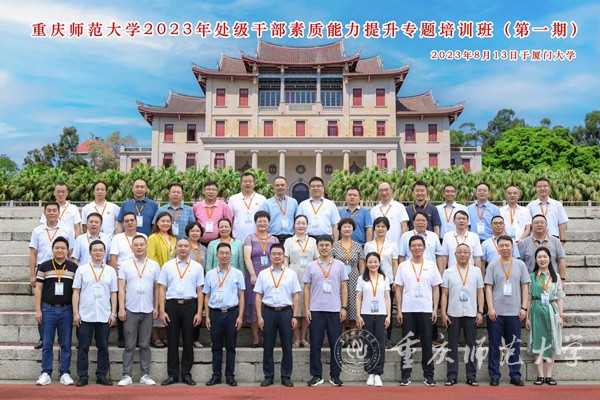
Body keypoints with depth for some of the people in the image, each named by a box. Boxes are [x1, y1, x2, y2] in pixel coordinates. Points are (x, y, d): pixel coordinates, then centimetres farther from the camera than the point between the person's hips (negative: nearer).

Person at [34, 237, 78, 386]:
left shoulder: (74, 267, 4)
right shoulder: (44, 266, 4)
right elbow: (38, 289, 4)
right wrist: (38, 310, -1)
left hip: (66, 310, 0)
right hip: (48, 309, 0)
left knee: (66, 344, 5)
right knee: (47, 344, 4)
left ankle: (65, 373, 12)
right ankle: (46, 373, 12)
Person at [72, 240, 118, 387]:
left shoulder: (111, 271, 8)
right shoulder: (82, 270, 4)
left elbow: (113, 293, 8)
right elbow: (76, 292, 3)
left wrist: (113, 313, 2)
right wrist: (75, 313, -3)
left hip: (104, 317, 1)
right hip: (85, 316, -1)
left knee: (103, 347, 7)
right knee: (83, 347, 4)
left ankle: (101, 376, 16)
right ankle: (82, 377, 13)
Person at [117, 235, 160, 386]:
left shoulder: (154, 265, 5)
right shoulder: (125, 265, 2)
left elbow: (157, 288, 7)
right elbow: (121, 288, 0)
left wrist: (156, 307, 2)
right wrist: (121, 308, -6)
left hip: (148, 311, 1)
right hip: (130, 310, -1)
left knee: (145, 345, 8)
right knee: (129, 345, 3)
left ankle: (145, 375, 14)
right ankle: (126, 375, 9)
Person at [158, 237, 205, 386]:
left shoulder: (197, 267, 5)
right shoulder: (167, 266, 5)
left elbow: (200, 291, 4)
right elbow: (162, 289, 4)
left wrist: (199, 313, -3)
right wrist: (162, 311, -3)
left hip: (189, 305, 0)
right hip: (172, 305, 0)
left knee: (188, 341, 6)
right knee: (172, 341, 5)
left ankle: (186, 374, 16)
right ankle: (172, 374, 15)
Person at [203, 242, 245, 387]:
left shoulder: (237, 274, 2)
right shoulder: (210, 274, 6)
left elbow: (241, 296, 3)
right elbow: (207, 297, 8)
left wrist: (240, 316, -3)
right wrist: (207, 317, 3)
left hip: (231, 313, -1)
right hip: (215, 313, 1)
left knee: (231, 347, 5)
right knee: (216, 347, 8)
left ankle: (230, 376, 14)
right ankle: (216, 376, 17)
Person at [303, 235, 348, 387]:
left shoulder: (339, 265, 6)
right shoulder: (311, 266, 5)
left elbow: (344, 288, 7)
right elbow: (306, 289, 6)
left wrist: (344, 307, 0)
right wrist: (306, 309, -1)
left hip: (335, 310, 0)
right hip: (316, 310, 0)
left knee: (335, 344, 4)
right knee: (315, 344, 3)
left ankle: (335, 375, 14)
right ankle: (316, 375, 13)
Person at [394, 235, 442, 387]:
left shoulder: (431, 266, 4)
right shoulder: (403, 266, 3)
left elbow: (436, 289, 6)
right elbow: (398, 290, 4)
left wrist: (435, 309, -1)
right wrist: (399, 310, -2)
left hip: (426, 310, 0)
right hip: (407, 310, 0)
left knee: (427, 343, 5)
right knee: (407, 344, 4)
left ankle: (428, 375, 14)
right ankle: (406, 375, 11)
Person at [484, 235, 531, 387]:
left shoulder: (520, 265, 7)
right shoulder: (493, 265, 3)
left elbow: (524, 287, 7)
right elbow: (488, 288, 0)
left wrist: (524, 307, 0)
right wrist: (490, 308, -8)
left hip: (514, 312, 1)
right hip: (496, 312, -1)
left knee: (514, 346, 7)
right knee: (494, 345, 4)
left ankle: (515, 376, 16)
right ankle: (494, 376, 11)